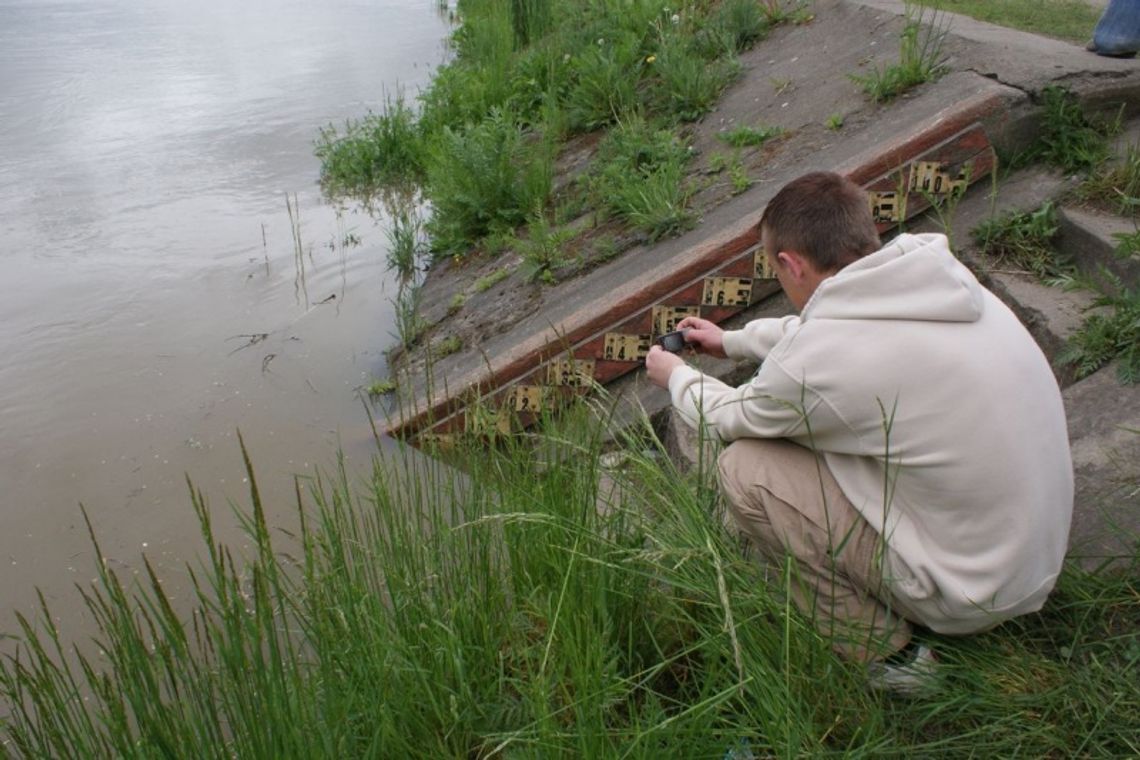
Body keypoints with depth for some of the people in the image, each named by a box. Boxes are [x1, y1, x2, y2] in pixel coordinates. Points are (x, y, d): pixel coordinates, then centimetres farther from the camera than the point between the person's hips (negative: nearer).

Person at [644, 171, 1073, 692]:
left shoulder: (817, 363, -26)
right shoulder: (933, 274, -5)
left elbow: (732, 418, -4)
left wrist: (676, 376, 17)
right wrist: (732, 341, 29)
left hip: (971, 596, -7)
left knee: (744, 468, -9)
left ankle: (883, 651, 5)